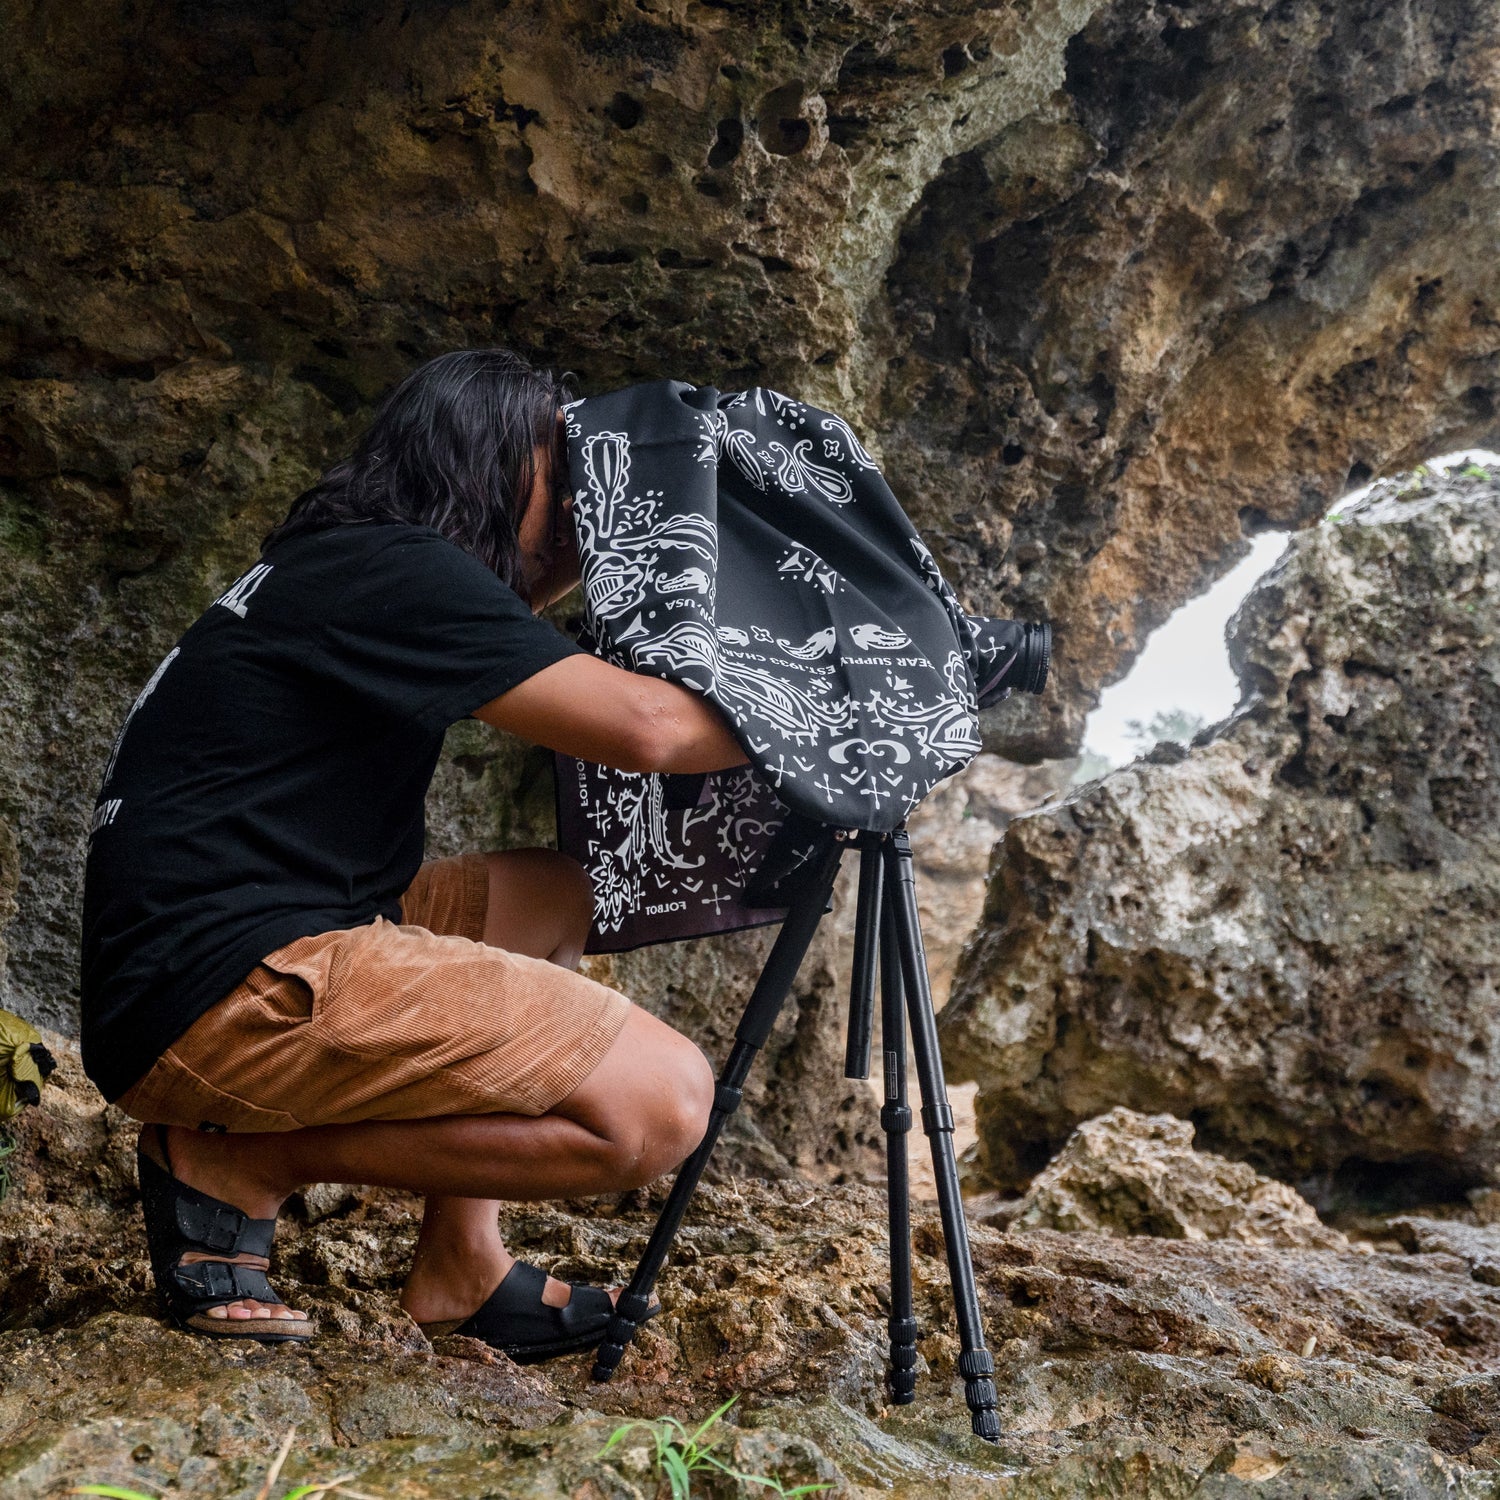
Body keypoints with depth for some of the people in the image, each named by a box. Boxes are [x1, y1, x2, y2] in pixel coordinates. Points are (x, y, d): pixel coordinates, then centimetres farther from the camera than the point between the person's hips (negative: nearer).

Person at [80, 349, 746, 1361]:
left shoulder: (330, 562, 18)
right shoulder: (402, 571, -11)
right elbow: (643, 727, -15)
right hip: (225, 995, -11)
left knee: (555, 897, 22)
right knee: (663, 1103, -16)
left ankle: (460, 1265, 11)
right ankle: (243, 1166, -5)